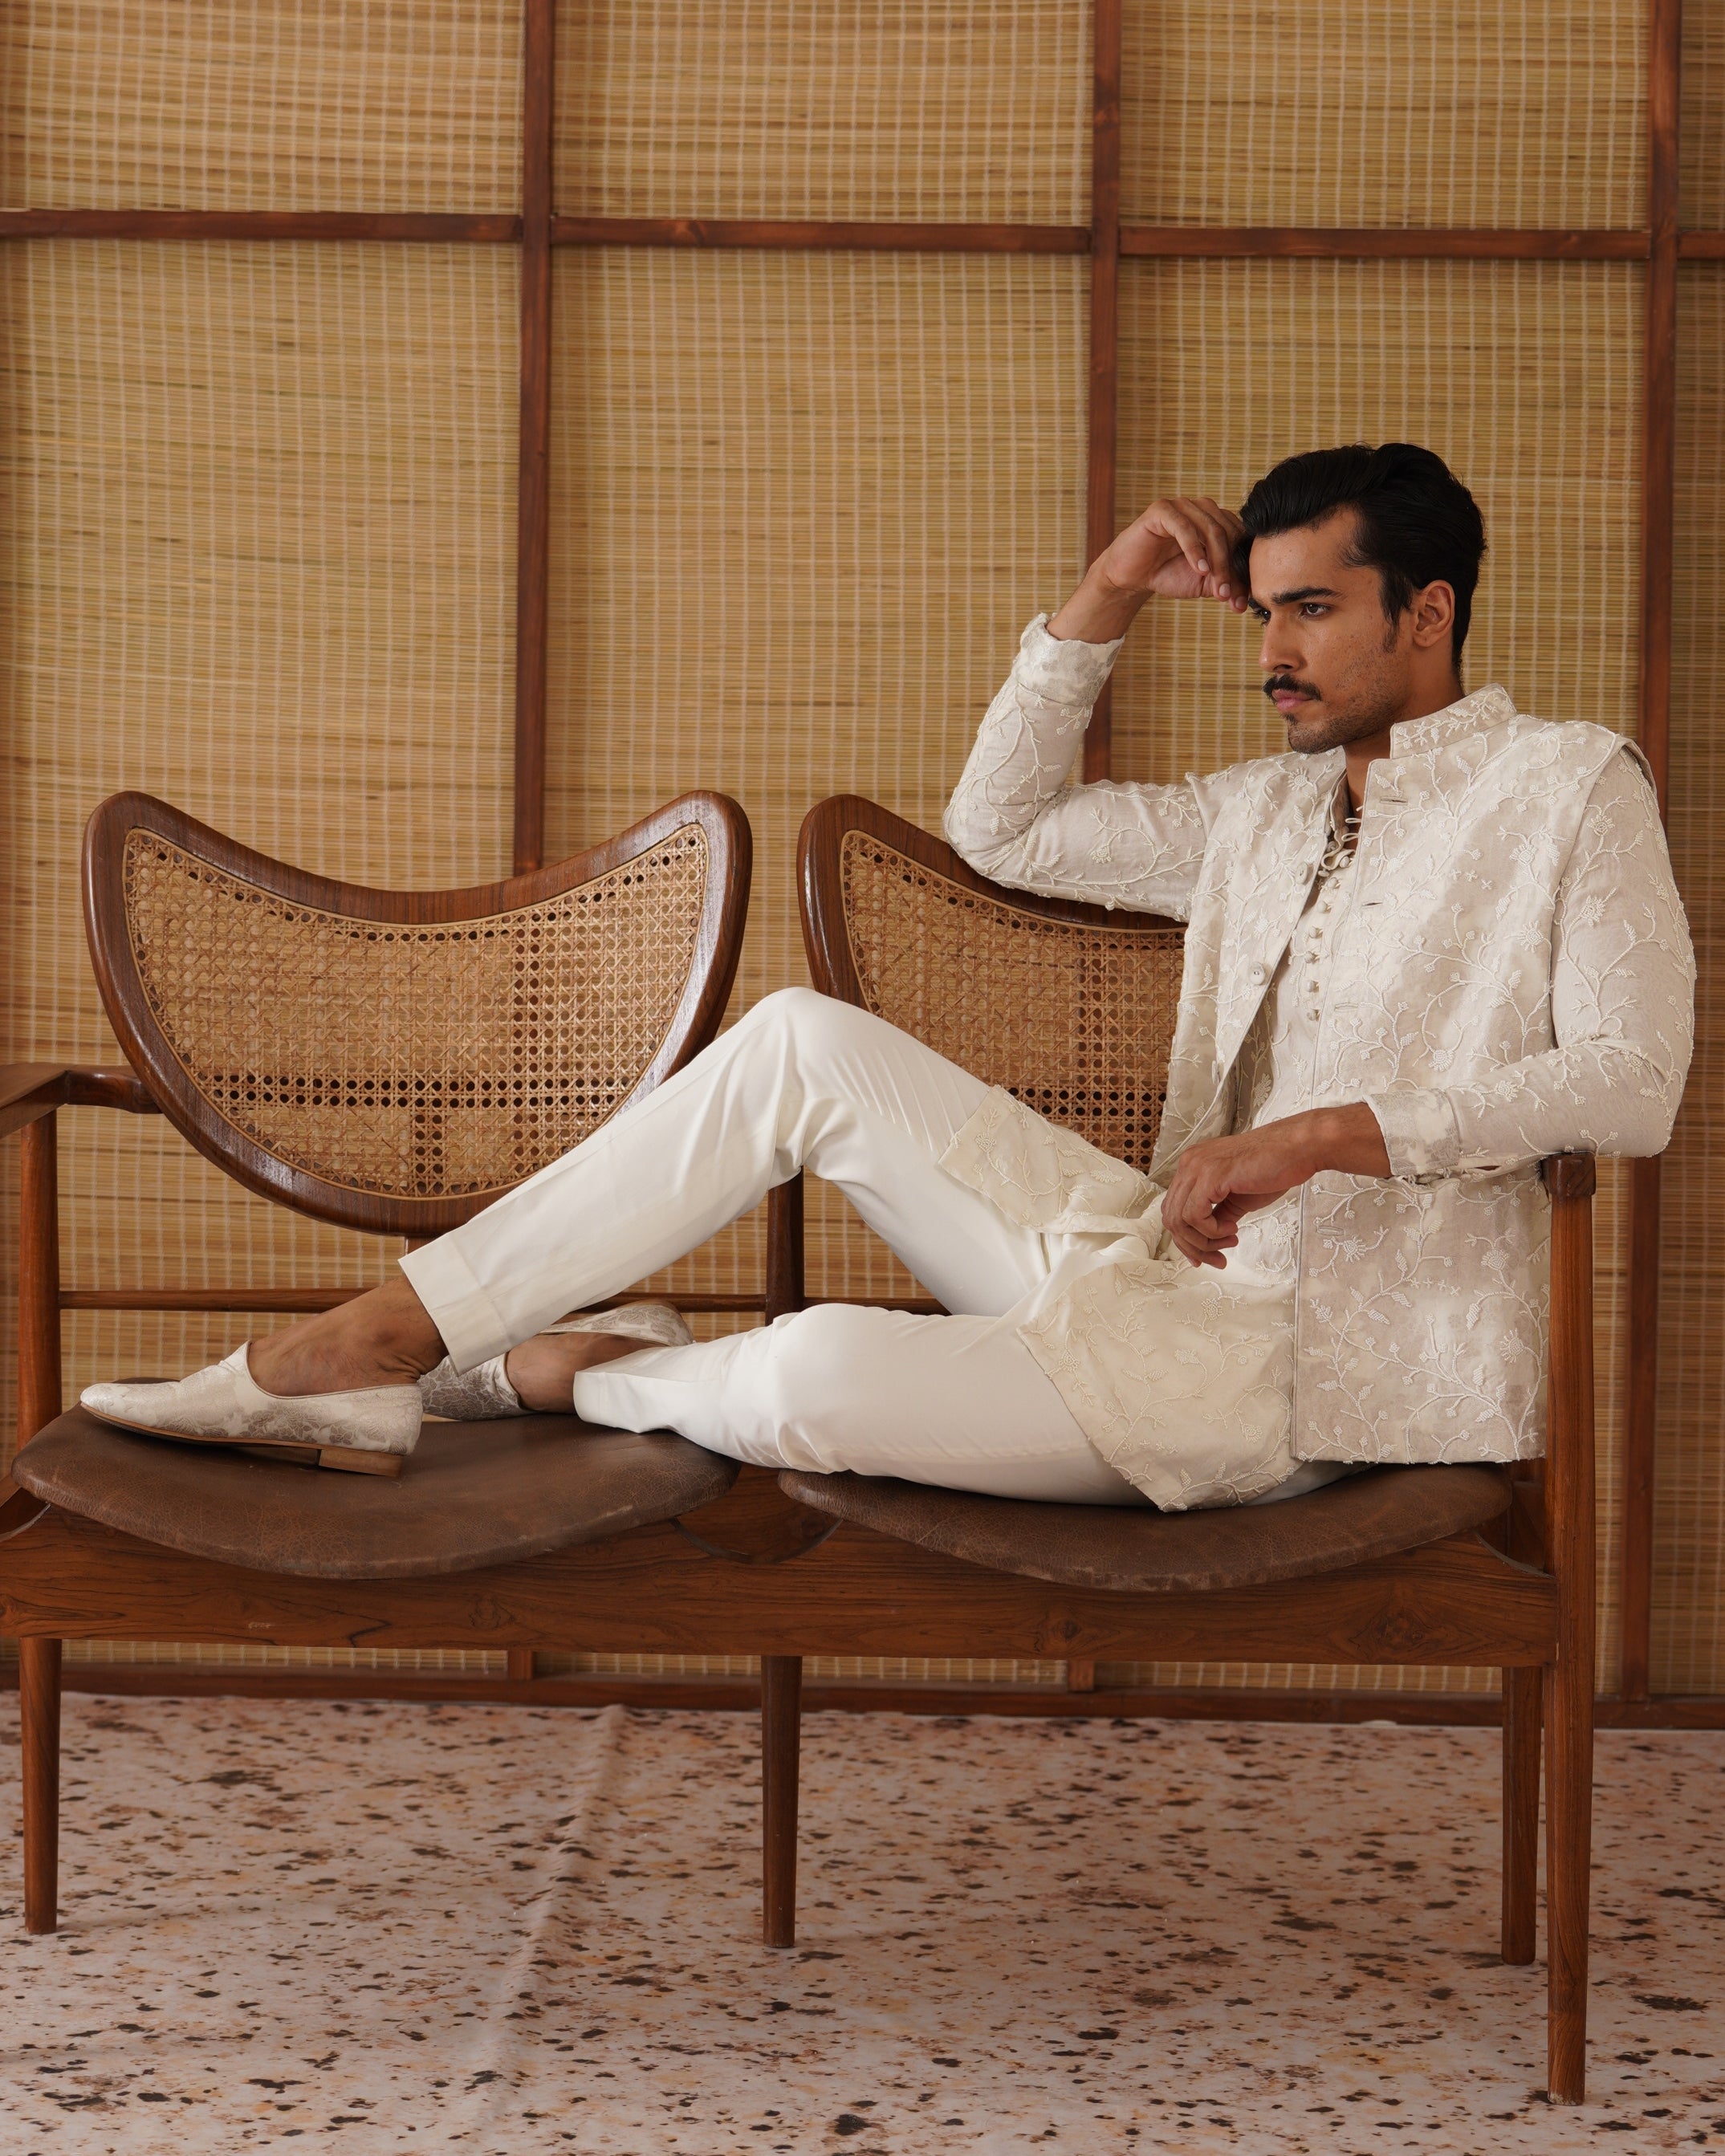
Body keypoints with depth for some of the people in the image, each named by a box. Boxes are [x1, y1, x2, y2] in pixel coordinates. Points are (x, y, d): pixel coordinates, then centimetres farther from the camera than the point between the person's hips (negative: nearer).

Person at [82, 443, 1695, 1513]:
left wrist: (1330, 1133, -22)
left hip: (1325, 1363, -7)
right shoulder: (1273, 810, 20)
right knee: (807, 1046, -12)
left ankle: (547, 1373, 3)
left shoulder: (1563, 788, -1)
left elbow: (1633, 1078, -14)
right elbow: (1000, 827, 26)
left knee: (819, 1379, -30)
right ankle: (387, 1335, -10)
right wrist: (1106, 603, 14)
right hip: (1168, 1272, 7)